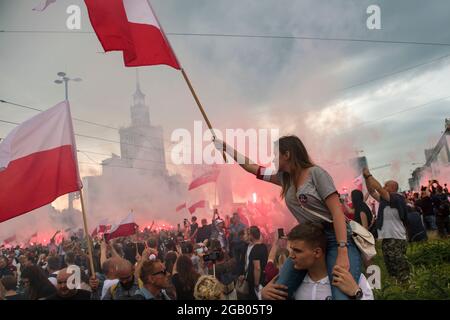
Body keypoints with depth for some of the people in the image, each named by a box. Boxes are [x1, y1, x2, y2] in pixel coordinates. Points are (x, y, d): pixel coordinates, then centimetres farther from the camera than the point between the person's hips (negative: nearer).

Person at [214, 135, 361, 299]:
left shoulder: (315, 173, -7)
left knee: (342, 296, -27)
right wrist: (225, 147, 24)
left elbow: (337, 212, -13)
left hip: (335, 239, -6)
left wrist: (343, 252, -22)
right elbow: (252, 167, 22)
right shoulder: (284, 177, 13)